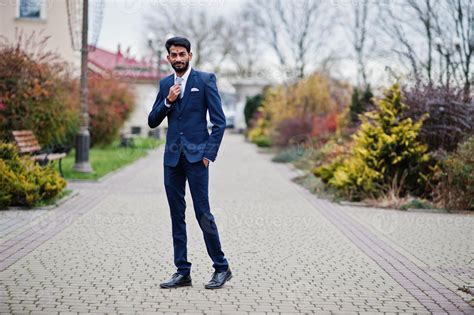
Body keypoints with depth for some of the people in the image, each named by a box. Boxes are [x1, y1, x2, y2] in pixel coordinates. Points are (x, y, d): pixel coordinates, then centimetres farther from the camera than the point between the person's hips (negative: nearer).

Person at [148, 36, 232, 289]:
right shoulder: (165, 84, 13)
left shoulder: (205, 79, -1)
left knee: (202, 213, -6)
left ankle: (221, 268, 7)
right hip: (172, 157, 5)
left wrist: (209, 154, -11)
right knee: (177, 215, 6)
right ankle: (182, 272, 13)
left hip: (196, 155, -5)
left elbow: (219, 121, -4)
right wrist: (167, 101, -5)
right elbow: (152, 122, 11)